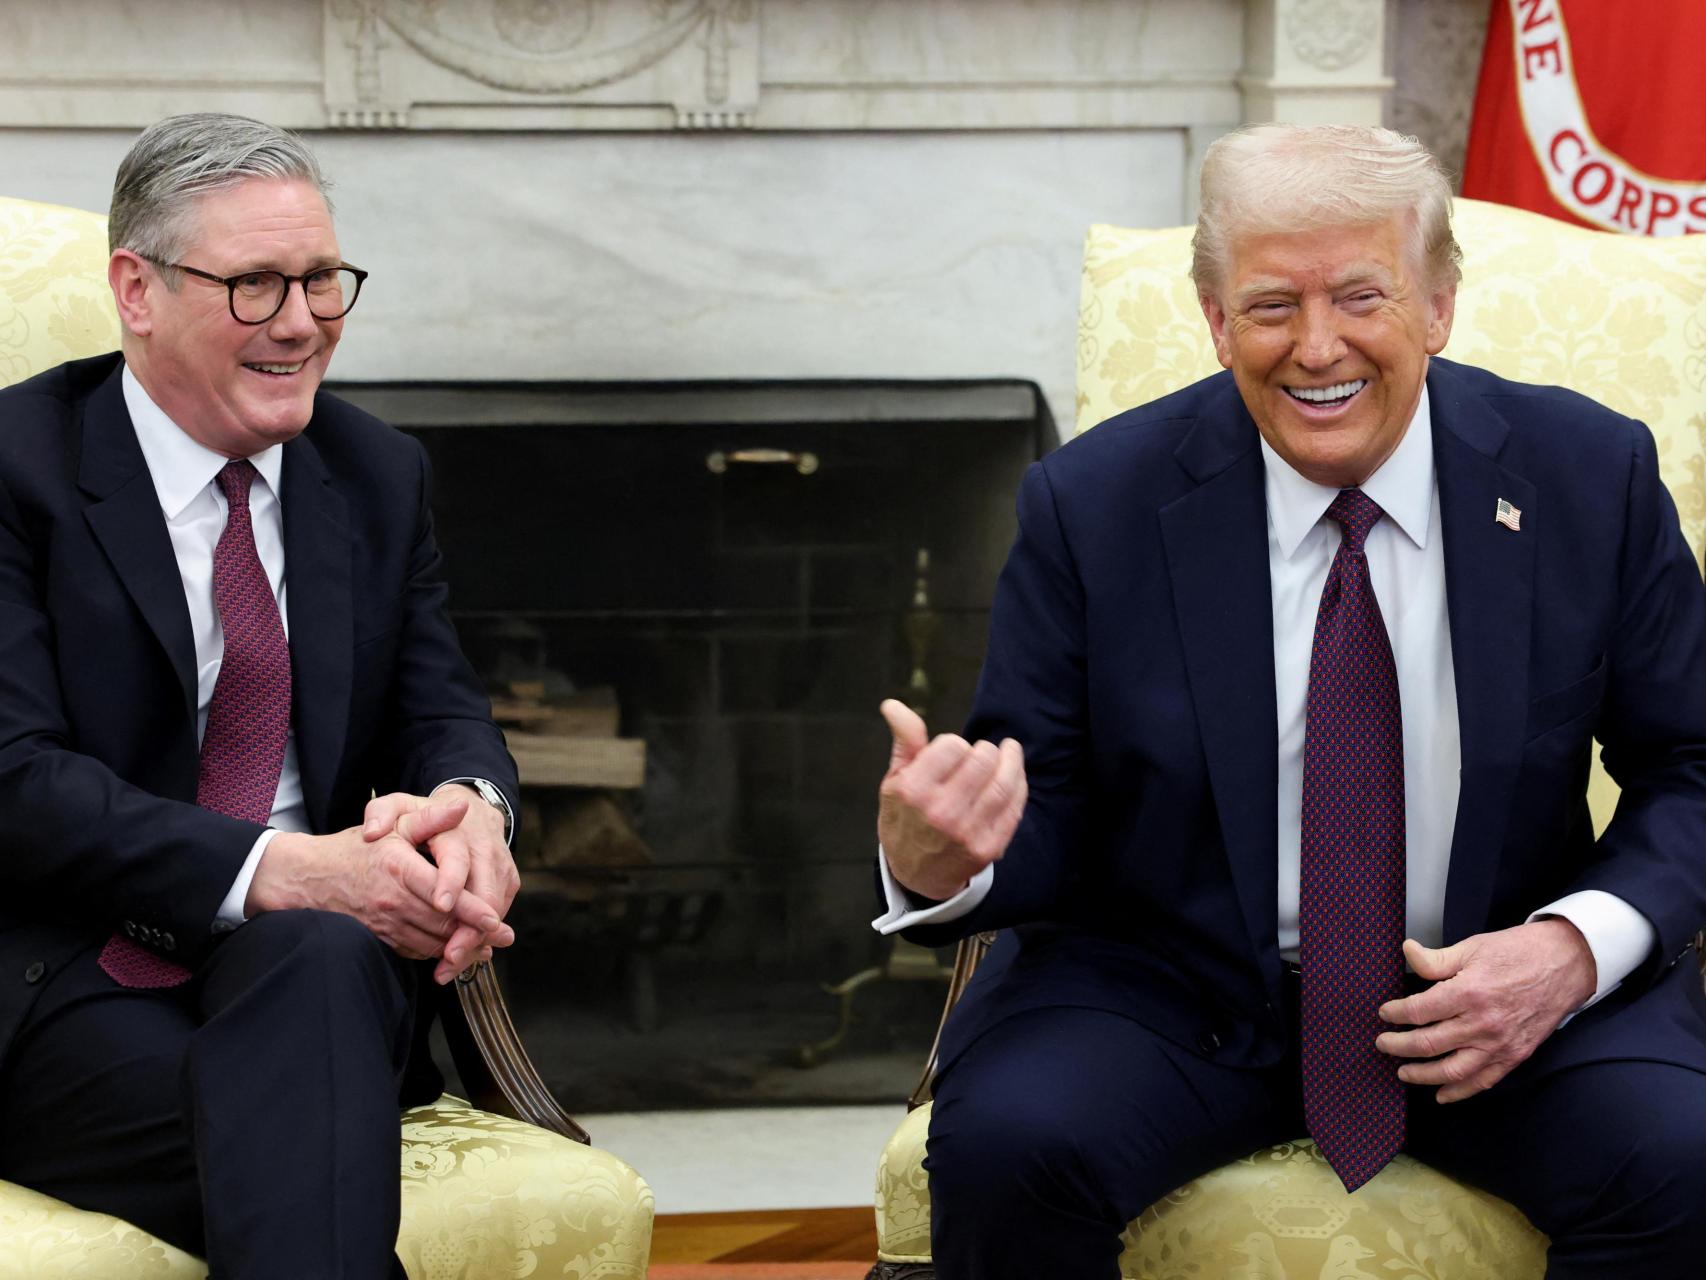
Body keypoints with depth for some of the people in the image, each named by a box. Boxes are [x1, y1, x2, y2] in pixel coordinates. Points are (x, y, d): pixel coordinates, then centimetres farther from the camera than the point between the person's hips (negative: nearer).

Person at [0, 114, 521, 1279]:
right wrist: (274, 869, -25)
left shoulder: (379, 475, 15)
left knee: (321, 959, -35)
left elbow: (442, 711, 11)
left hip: (323, 954, 4)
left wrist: (471, 807, -16)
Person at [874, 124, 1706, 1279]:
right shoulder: (1093, 504, -6)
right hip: (1174, 991, 0)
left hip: (1496, 995, 0)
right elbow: (1044, 813, -2)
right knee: (1003, 1145, -29)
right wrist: (933, 865, -27)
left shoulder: (1591, 476, -4)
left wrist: (1579, 945, -17)